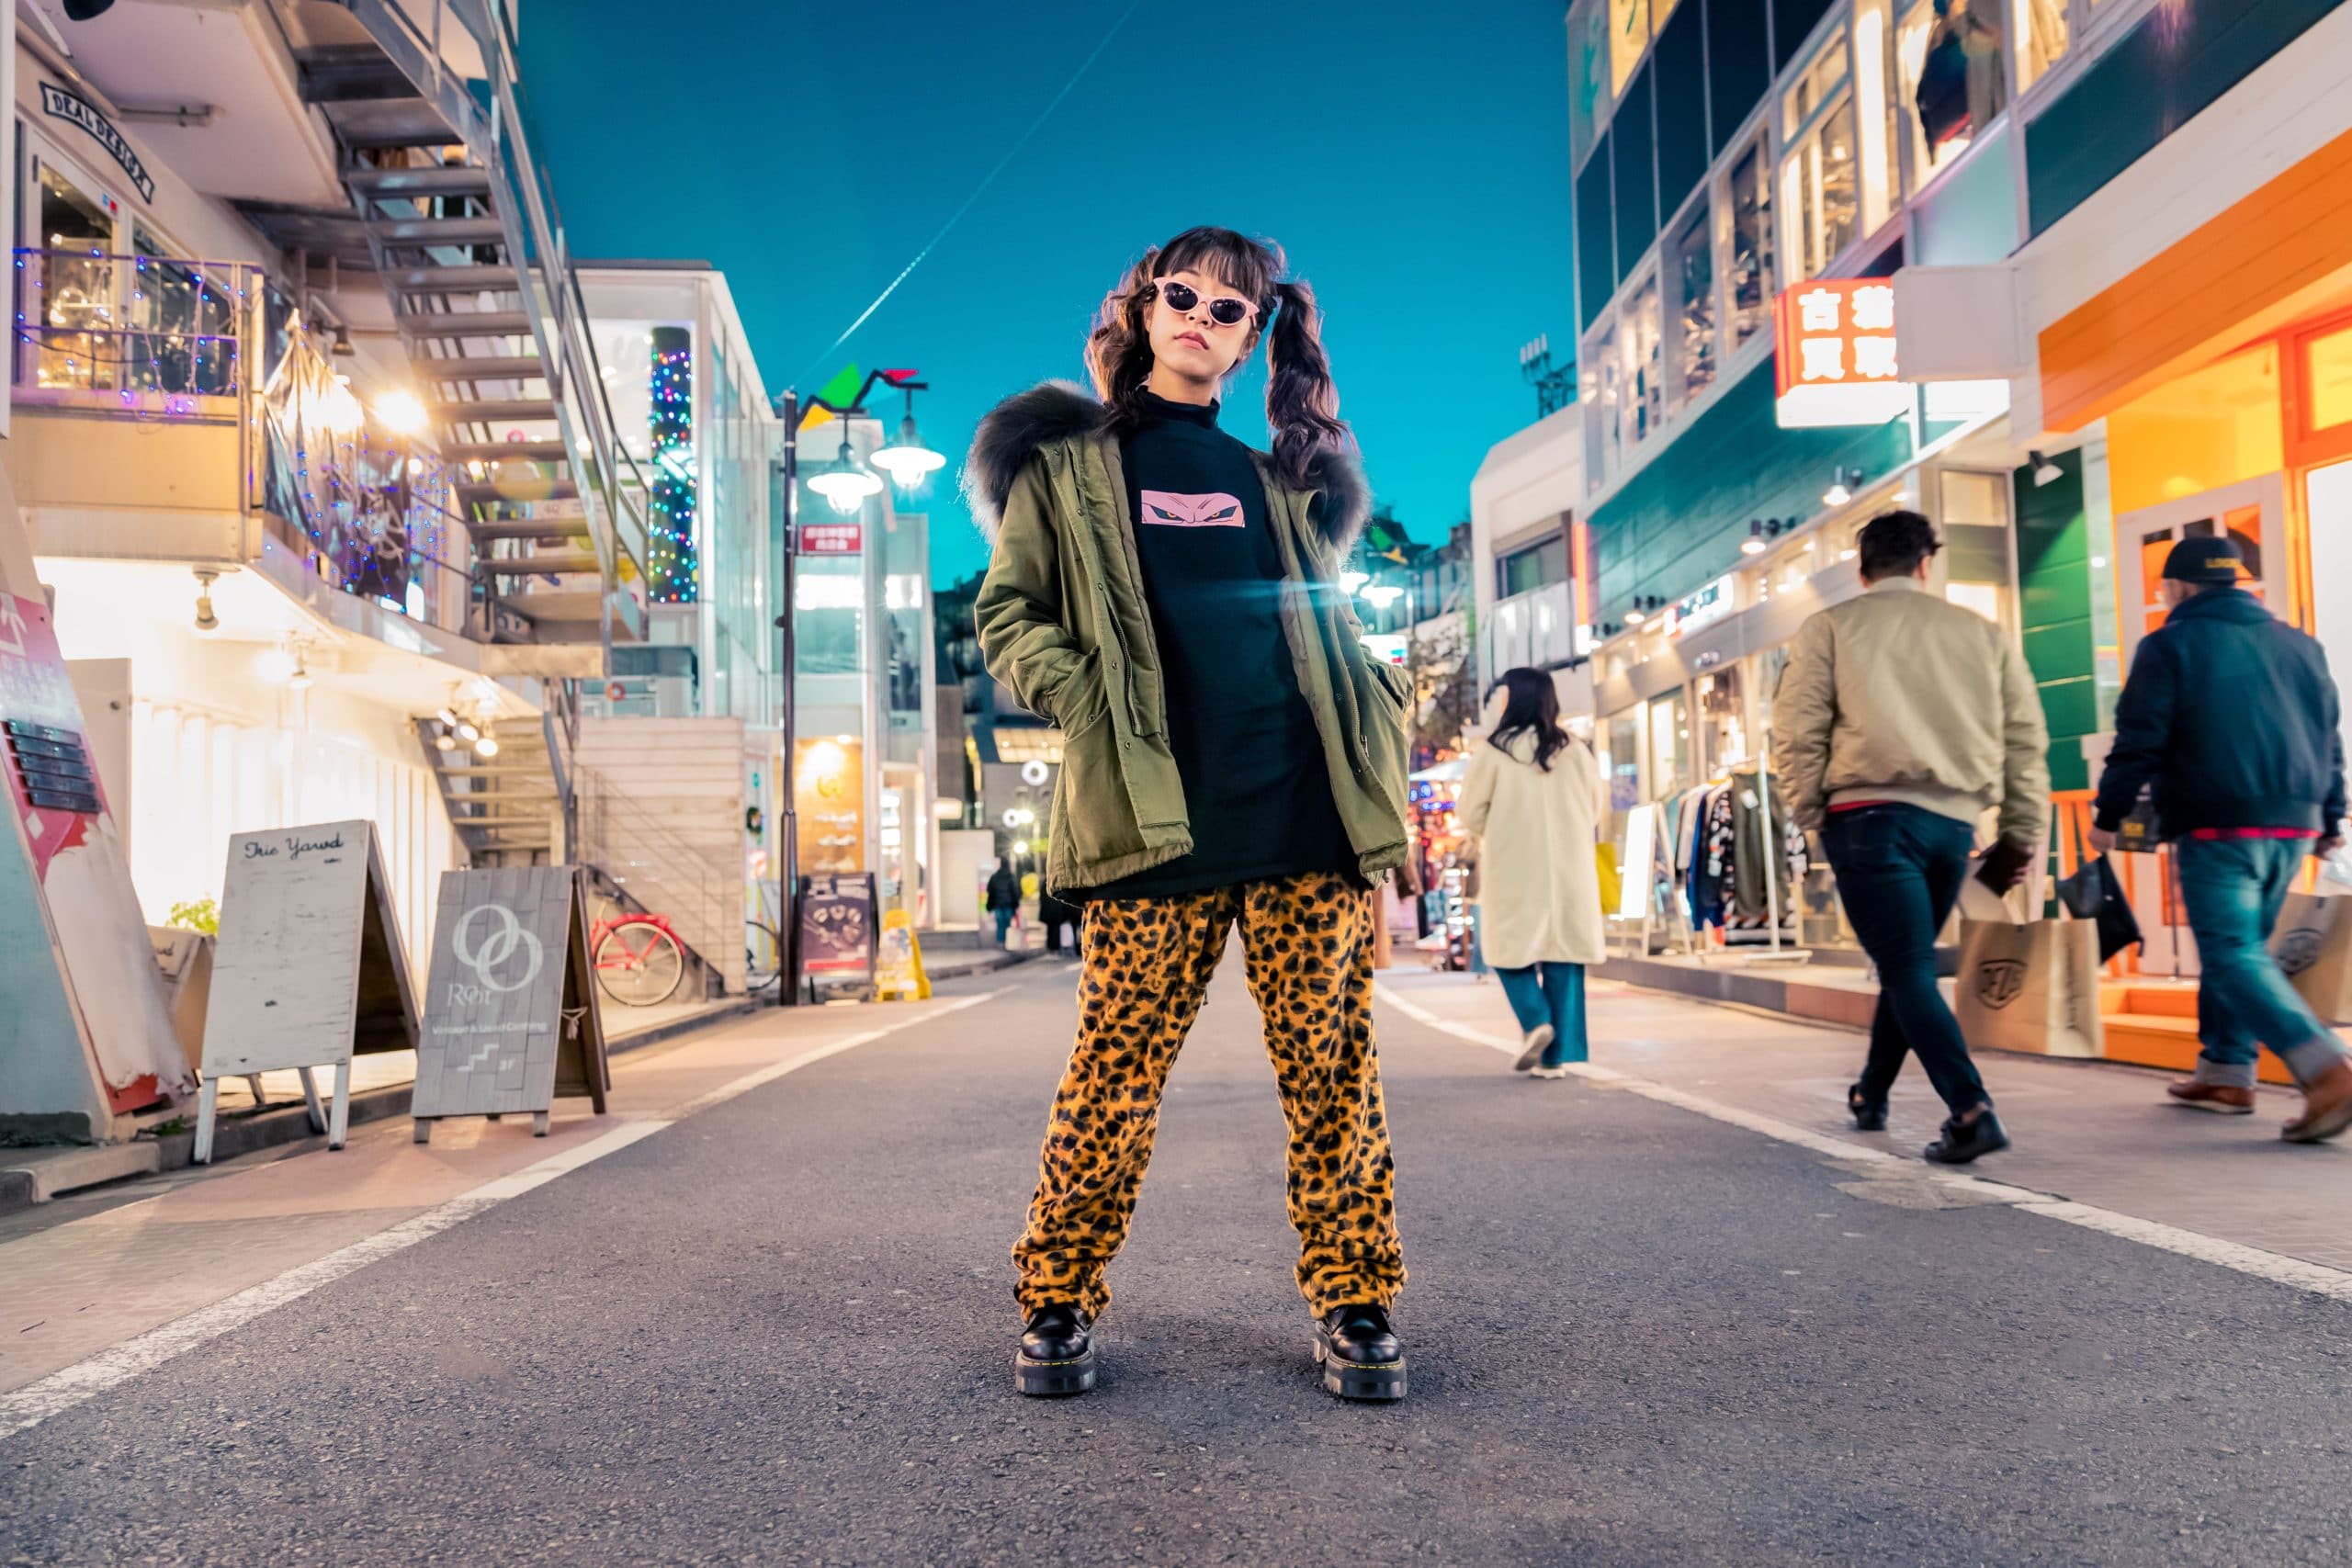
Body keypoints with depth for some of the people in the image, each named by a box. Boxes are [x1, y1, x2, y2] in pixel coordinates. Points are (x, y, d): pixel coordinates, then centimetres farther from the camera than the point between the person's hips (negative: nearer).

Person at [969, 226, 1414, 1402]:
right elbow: (1005, 613, 6)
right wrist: (1083, 699, -9)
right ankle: (1056, 1301, 15)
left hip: (1305, 806, 3)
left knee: (1331, 1063, 2)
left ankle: (1353, 1302, 14)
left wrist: (1374, 708, 9)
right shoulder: (1070, 461, 12)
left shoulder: (1277, 480, 22)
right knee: (1117, 1068, -1)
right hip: (1155, 813, -3)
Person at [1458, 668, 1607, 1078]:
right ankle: (1558, 1054, 5)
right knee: (1562, 955, 6)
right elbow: (1595, 811, 12)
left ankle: (1535, 1020, -8)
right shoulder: (1575, 751, 3)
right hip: (1569, 872, 3)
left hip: (1514, 869, -3)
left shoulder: (1494, 750, -7)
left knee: (1512, 948, 13)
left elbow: (1471, 815, -2)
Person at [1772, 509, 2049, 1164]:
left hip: (1871, 815, -4)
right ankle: (1870, 1096, 33)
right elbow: (2026, 740, 12)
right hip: (1954, 821, 4)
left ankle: (1971, 1111, -18)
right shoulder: (1984, 634, 14)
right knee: (1906, 962, 19)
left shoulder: (1830, 629, 5)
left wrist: (1812, 815, 6)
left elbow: (1797, 733, -3)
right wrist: (2023, 834, 14)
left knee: (1908, 969, -4)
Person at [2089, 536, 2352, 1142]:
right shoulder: (2298, 644, 15)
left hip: (2217, 826, -7)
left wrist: (2108, 815, 0)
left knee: (2234, 955, -9)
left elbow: (2138, 742, -8)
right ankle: (2225, 1073, 22)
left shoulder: (2170, 645, -4)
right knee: (2240, 948, 18)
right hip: (2293, 827, 7)